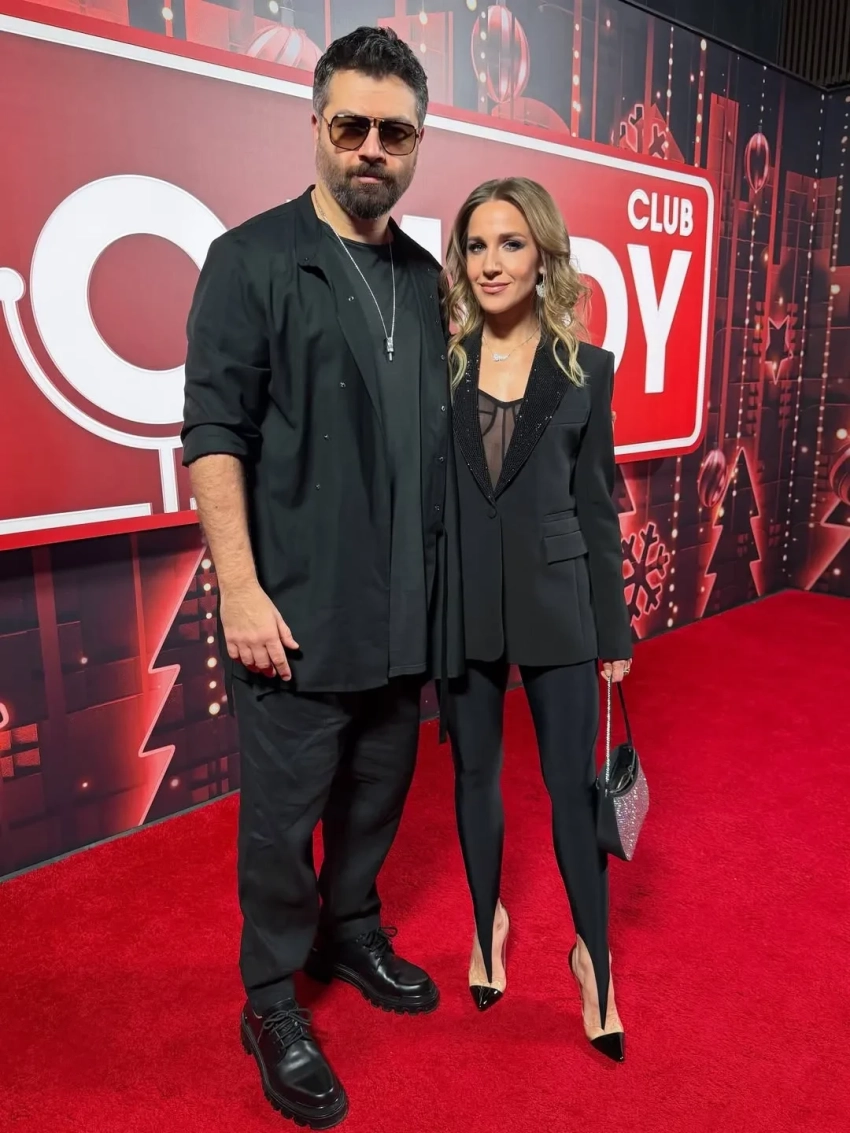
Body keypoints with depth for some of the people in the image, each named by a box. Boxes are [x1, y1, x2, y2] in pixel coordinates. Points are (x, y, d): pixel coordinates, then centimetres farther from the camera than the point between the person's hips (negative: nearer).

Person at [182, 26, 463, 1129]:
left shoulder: (427, 278, 12)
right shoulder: (254, 259, -4)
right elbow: (213, 435, -9)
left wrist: (441, 584, 10)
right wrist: (241, 589, -16)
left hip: (405, 612, 6)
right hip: (298, 613, -5)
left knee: (378, 796, 19)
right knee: (283, 817, 7)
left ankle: (354, 934, 44)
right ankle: (273, 1004, 30)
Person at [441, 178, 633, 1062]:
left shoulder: (585, 369, 1)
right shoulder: (439, 361, 1)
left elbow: (595, 504, 3)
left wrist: (614, 628, 3)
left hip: (555, 600, -1)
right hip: (460, 601, 1)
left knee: (573, 784, 5)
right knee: (475, 775, 15)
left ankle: (594, 955, 28)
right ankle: (488, 924, 39)